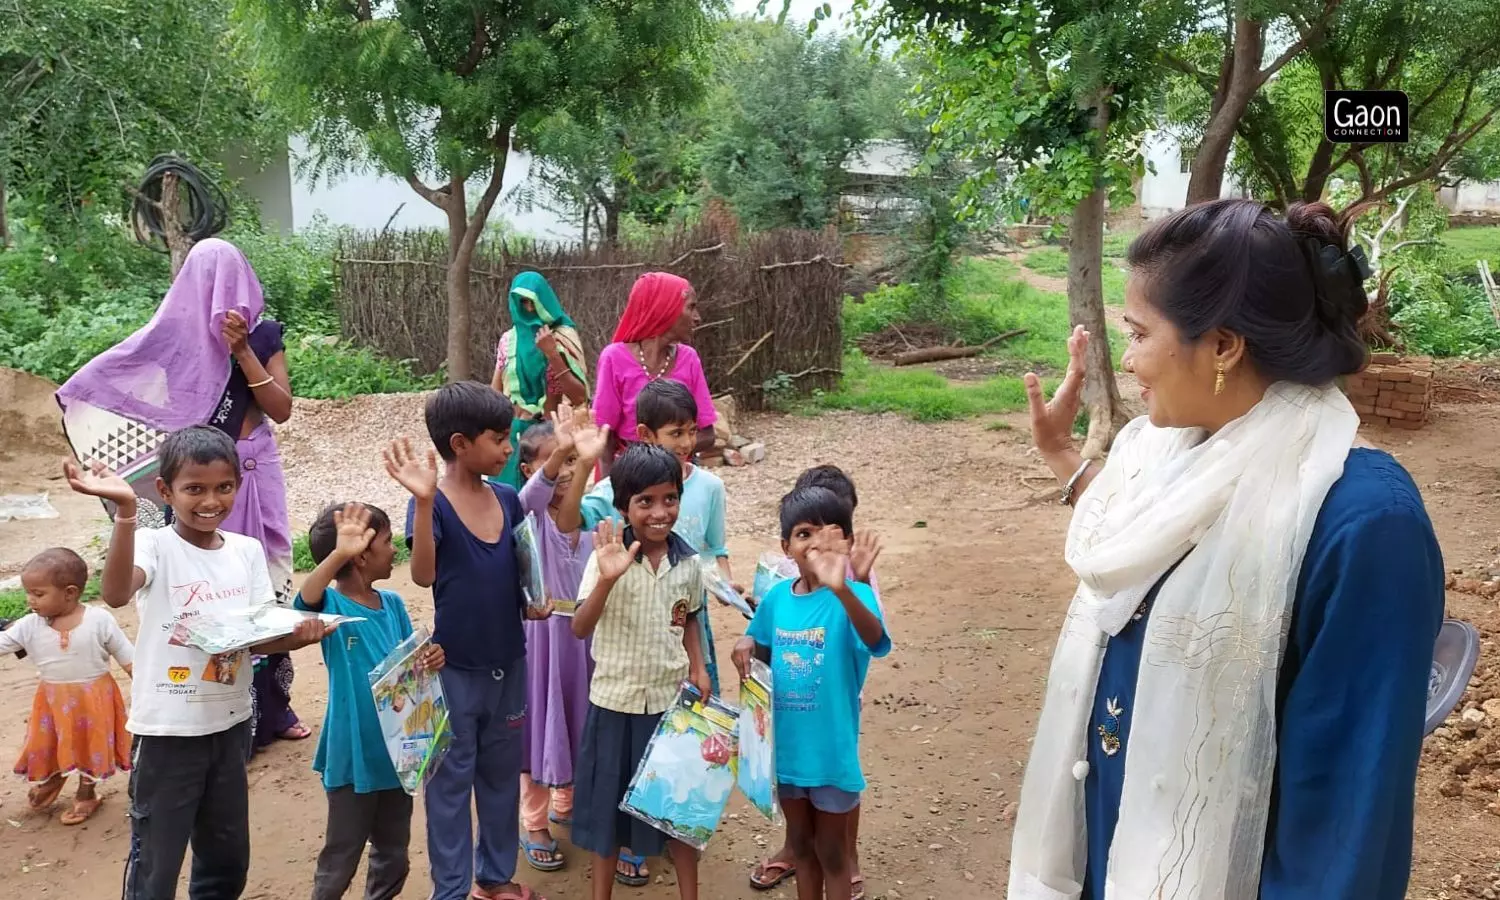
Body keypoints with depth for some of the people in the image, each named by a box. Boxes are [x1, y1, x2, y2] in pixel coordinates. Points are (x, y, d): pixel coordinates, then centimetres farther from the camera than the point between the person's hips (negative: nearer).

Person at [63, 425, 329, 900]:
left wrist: (296, 635, -20)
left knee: (228, 860, 20)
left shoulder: (248, 551, 2)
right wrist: (125, 510, -44)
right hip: (167, 731, -5)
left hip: (231, 725, 5)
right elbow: (115, 593, -34)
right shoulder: (155, 546, -13)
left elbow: (257, 637, 1)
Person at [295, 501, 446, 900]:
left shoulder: (392, 603, 2)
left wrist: (430, 658, -13)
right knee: (340, 858, 10)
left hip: (396, 750, 6)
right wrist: (338, 555, -56)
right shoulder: (331, 604, -16)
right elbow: (305, 601, -40)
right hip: (353, 756, -6)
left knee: (394, 855, 21)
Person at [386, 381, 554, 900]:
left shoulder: (507, 499, 1)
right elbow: (423, 576, -28)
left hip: (509, 662, 6)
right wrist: (424, 500, -37)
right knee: (451, 779, 8)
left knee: (502, 773, 18)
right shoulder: (434, 502, -15)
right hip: (455, 666, -6)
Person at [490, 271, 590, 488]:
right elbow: (495, 395, 13)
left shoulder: (563, 338, -6)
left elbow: (579, 396, -13)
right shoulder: (508, 340, 5)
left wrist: (552, 354, -20)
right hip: (513, 433, 3)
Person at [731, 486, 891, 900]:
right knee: (800, 842, 23)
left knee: (831, 851, 13)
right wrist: (747, 645, -10)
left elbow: (876, 640, -43)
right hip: (785, 744, 5)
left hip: (830, 748, -4)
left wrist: (842, 589, -61)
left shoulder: (852, 594, -20)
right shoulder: (777, 597, -4)